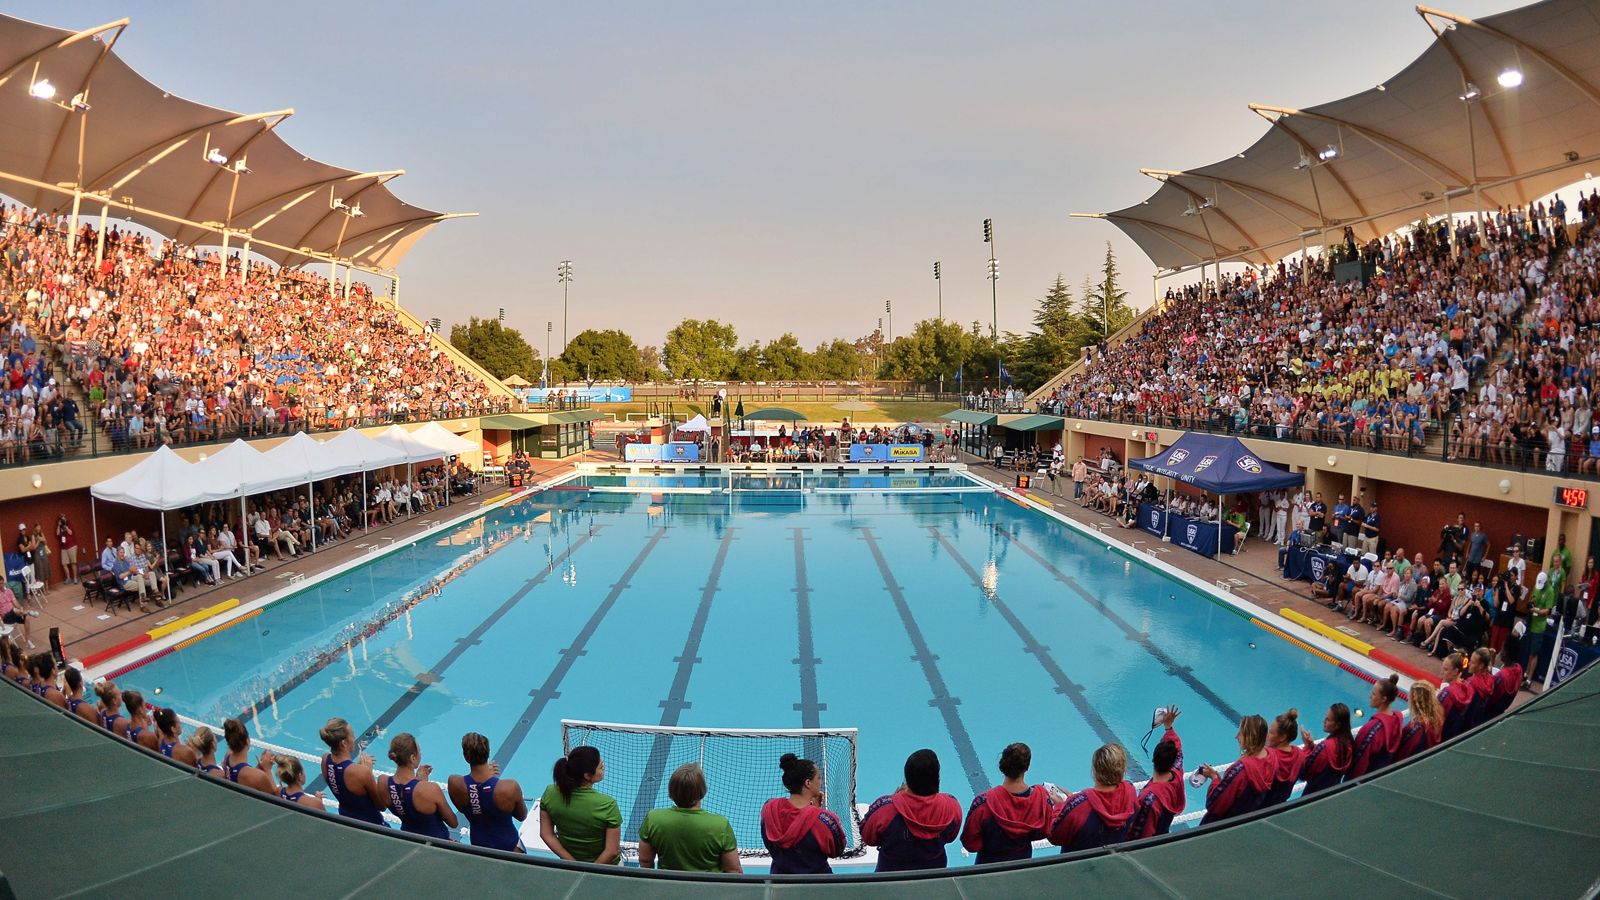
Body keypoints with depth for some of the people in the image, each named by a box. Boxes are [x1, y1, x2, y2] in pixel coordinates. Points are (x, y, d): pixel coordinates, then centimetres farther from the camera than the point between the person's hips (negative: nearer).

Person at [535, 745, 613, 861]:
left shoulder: (550, 794, -19)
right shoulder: (607, 805, -31)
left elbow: (546, 834, -10)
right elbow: (612, 851, -24)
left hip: (569, 861, 3)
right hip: (604, 866, -3)